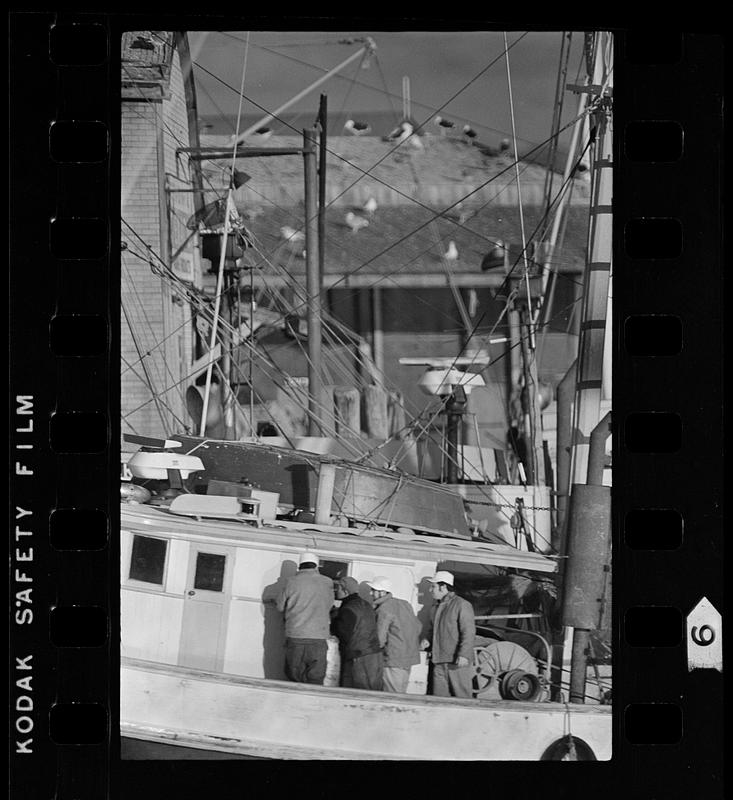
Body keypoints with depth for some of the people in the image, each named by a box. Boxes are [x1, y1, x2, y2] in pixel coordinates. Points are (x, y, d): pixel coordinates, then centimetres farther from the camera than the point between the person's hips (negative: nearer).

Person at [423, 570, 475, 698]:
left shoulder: (462, 605, -7)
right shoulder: (435, 608, 19)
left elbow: (469, 632, -13)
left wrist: (463, 654, -22)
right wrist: (428, 640, 11)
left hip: (458, 662, -8)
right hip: (439, 662, 8)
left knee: (462, 696, -6)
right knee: (439, 697, 5)